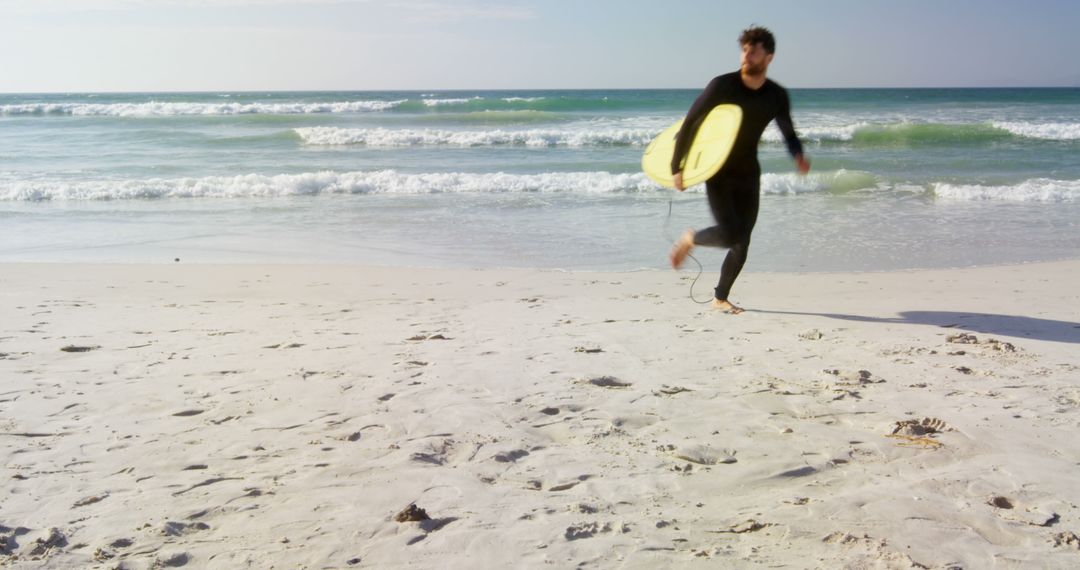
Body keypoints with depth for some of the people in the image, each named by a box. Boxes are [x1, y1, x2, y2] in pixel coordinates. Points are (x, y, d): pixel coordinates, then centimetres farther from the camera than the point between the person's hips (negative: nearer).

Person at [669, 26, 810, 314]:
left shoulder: (777, 96, -3)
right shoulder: (722, 86, -16)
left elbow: (789, 134, 8)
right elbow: (690, 123, -10)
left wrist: (798, 156, -16)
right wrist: (676, 167, -10)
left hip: (748, 174, 5)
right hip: (718, 172, -4)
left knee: (742, 243, 4)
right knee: (730, 235, -21)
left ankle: (721, 298, 22)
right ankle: (690, 238, 11)